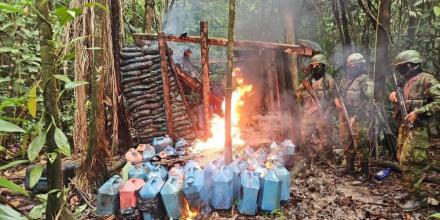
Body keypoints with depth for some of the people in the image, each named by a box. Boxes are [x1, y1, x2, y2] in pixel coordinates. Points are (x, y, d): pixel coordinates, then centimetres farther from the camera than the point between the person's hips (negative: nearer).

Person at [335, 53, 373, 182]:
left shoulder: (365, 81, -9)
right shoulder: (345, 80, 14)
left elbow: (367, 102, -15)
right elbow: (338, 93, 24)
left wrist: (356, 117, -19)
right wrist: (337, 100, 1)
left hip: (358, 118, -8)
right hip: (344, 116, 8)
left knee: (360, 144, -4)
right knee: (346, 142, 14)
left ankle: (365, 172, 8)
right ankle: (350, 167, 27)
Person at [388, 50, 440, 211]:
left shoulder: (426, 80, -15)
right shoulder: (408, 82, 13)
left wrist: (419, 112, -25)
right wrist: (395, 94, 7)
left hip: (420, 129, -9)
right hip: (406, 127, 9)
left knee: (408, 162, -7)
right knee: (402, 159, 16)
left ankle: (417, 197, 8)